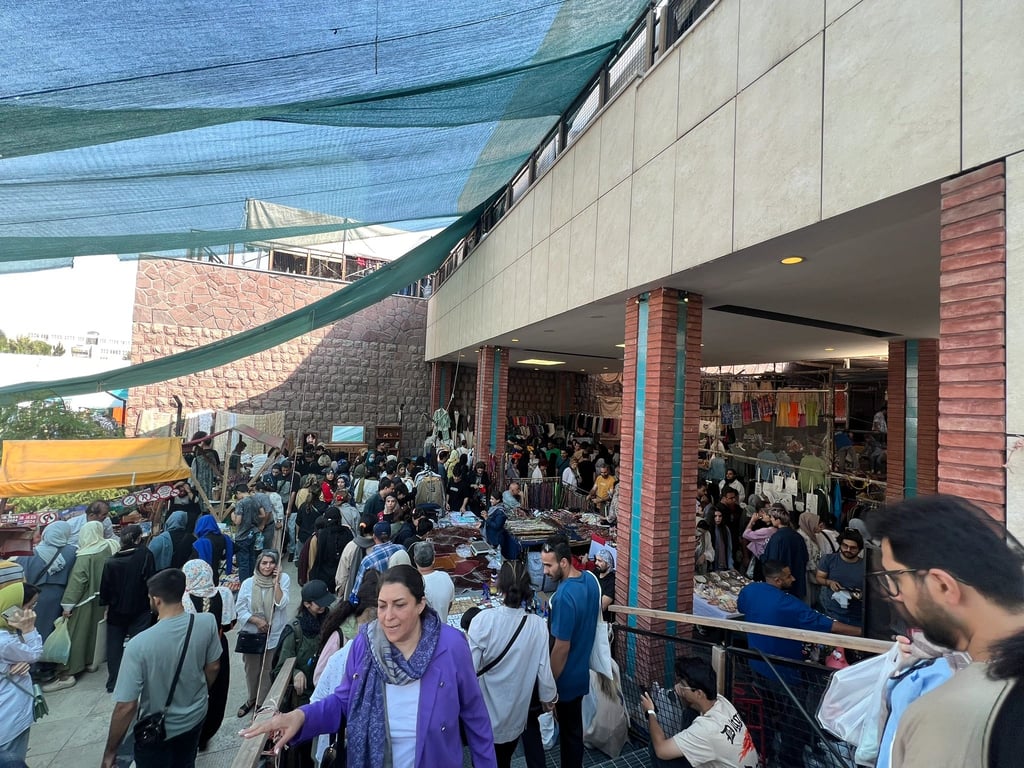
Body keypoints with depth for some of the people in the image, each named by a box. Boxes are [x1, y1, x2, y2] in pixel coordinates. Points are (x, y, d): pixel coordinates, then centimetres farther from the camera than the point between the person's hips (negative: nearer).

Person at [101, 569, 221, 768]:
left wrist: (110, 752, -8)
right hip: (195, 718, 3)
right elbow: (213, 668, -6)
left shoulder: (139, 644, -31)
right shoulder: (207, 622, -21)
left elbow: (126, 707, -24)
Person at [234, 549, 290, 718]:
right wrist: (257, 620, -16)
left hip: (274, 635, -2)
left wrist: (276, 582, -23)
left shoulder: (283, 579, -10)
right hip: (251, 634, 2)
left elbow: (281, 604, -18)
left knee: (268, 670, 8)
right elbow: (240, 610, -3)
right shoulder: (248, 583, -7)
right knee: (251, 669, 18)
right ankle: (252, 699, 43)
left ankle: (263, 703, 31)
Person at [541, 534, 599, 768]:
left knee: (569, 731, 13)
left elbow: (562, 647, -26)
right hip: (582, 669, 8)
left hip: (567, 677, -8)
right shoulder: (590, 580, -7)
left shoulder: (564, 597, -33)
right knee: (574, 728, 26)